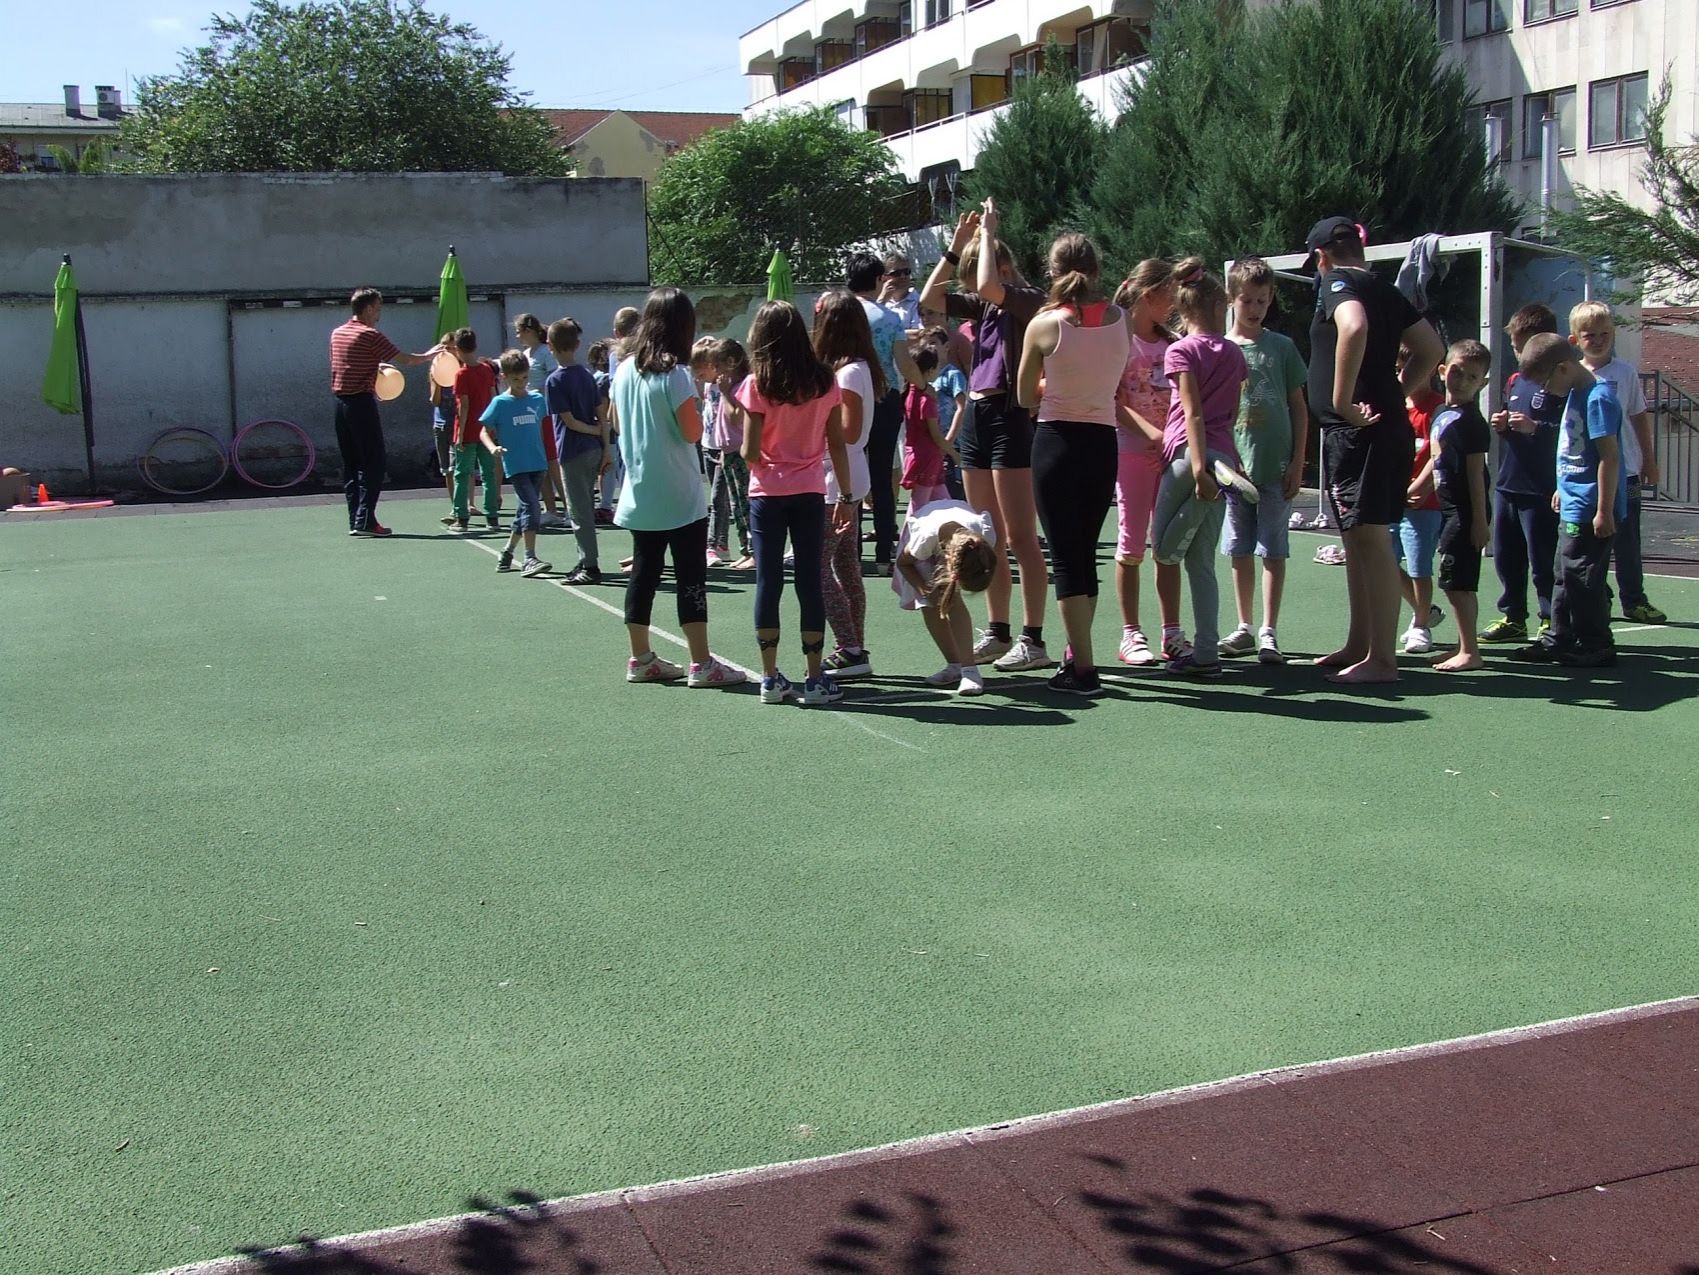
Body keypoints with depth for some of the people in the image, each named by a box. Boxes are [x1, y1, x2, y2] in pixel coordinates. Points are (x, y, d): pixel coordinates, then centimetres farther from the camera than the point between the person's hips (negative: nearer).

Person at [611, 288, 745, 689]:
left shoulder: (625, 370, 6)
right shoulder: (676, 374, -14)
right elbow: (692, 432, -15)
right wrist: (694, 403, 0)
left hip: (640, 492, 7)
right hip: (680, 494, -7)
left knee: (644, 573, 12)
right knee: (691, 577, -3)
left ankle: (641, 659, 18)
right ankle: (701, 664, -2)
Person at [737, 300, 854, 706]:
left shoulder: (757, 385, -8)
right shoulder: (825, 382, -1)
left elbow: (750, 452, -10)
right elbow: (837, 445, 1)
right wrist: (846, 496, 8)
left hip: (768, 494, -1)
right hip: (810, 493, 2)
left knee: (768, 582, 5)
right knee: (810, 582, 5)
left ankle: (771, 678, 8)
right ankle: (815, 679, 6)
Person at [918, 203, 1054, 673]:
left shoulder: (1029, 300, -8)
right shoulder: (981, 306, 15)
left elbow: (989, 286, -26)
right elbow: (930, 298, 14)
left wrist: (988, 233, -12)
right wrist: (957, 244, 9)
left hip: (1010, 418, -9)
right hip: (975, 418, 9)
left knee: (1020, 540, -7)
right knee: (989, 541, 12)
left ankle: (1033, 640, -5)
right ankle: (997, 633, 20)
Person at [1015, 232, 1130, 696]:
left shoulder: (1044, 325, -9)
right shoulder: (1120, 320, 0)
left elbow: (1025, 397, 1)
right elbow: (1117, 385, 10)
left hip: (1057, 442, -4)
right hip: (1104, 444, 4)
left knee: (1066, 557, 0)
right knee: (1085, 554, 16)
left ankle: (1083, 668, -4)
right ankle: (1077, 656, 26)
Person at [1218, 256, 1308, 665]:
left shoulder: (1281, 347, 4)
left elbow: (1298, 407, 6)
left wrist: (1297, 463, -1)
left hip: (1276, 467, -1)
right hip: (1234, 465, 2)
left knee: (1273, 550, -1)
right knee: (1240, 551, 9)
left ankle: (1268, 632, 3)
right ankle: (1244, 628, 19)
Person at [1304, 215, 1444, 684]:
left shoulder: (1337, 282, -8)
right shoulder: (1384, 289, 19)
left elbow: (1354, 327, -31)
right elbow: (1432, 349, 22)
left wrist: (1342, 402, -25)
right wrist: (1393, 395, 17)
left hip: (1356, 430, -10)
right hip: (1384, 427, 10)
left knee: (1371, 539, -9)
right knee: (1358, 539, 17)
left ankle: (1382, 659, -7)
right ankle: (1358, 646, 25)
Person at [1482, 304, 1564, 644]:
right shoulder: (1514, 381, 15)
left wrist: (1534, 427, -24)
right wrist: (1501, 424, 5)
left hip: (1540, 490, -8)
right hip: (1506, 485, 8)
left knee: (1542, 559, -3)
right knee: (1505, 556, 12)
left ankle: (1551, 621, 6)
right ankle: (1512, 618, 23)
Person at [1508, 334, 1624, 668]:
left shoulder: (1598, 397, -19)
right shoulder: (1576, 393, 11)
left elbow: (1609, 457, -21)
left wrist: (1604, 511, -21)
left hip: (1591, 511, -10)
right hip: (1573, 507, 10)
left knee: (1581, 577, -3)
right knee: (1565, 576, 16)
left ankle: (1595, 646, 7)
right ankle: (1560, 640, 25)